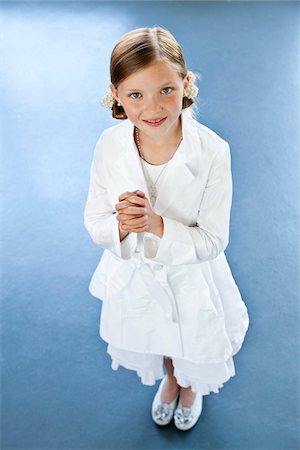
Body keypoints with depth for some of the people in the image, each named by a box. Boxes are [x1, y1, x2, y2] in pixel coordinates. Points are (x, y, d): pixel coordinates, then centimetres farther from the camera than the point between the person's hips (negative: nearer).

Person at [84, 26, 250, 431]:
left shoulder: (212, 151, -30)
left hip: (192, 277, -2)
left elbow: (213, 241, -22)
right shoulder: (109, 146, -22)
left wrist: (157, 225, -37)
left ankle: (189, 387, 67)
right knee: (154, 344, 33)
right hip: (135, 275, 2)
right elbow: (95, 224, -11)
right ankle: (169, 379, 70)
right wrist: (120, 226, -34)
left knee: (193, 352, 29)